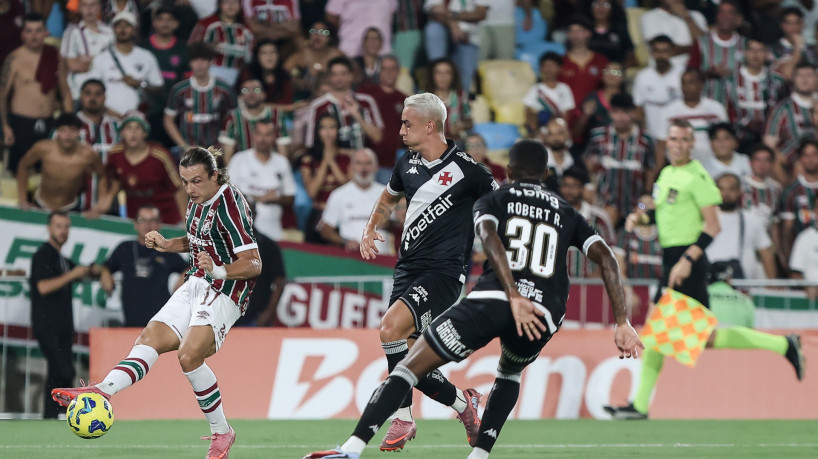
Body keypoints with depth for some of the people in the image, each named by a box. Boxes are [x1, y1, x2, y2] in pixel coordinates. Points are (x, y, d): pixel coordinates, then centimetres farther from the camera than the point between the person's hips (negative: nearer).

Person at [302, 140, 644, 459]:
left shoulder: (492, 201, 20)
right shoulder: (567, 214, 27)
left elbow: (490, 239, -4)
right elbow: (606, 258, 12)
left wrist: (514, 298, -14)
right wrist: (622, 323, 7)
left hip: (492, 298, -3)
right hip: (545, 316, 3)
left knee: (410, 366, 1)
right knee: (509, 372, 35)